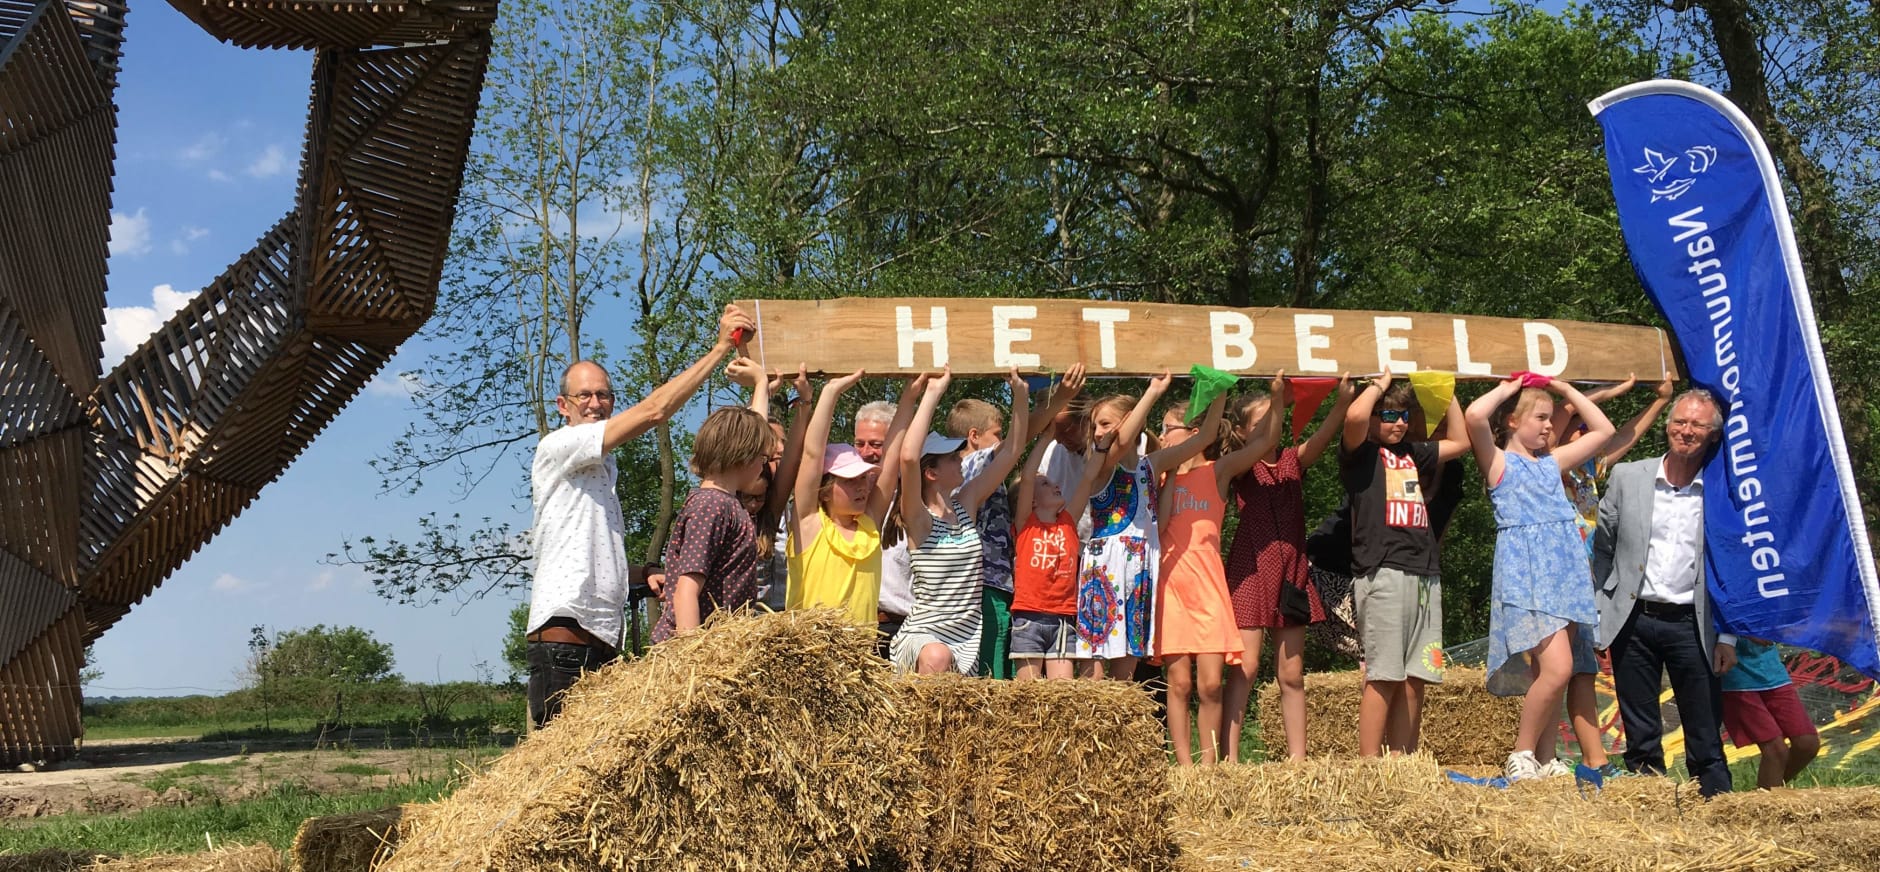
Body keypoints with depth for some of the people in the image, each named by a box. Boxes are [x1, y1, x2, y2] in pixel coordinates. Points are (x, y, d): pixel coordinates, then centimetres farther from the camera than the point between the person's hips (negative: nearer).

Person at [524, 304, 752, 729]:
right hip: (564, 637, -9)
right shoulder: (556, 447, -2)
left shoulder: (602, 469, 25)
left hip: (603, 641, 9)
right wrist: (721, 347, -10)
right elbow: (654, 410, -12)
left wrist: (642, 575, 12)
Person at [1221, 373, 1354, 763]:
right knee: (1245, 667, -8)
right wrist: (1279, 398, -38)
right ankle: (1228, 758, -6)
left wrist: (1343, 399, -29)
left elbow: (1322, 437, -10)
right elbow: (1263, 443, -24)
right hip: (1251, 570, -5)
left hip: (1292, 572, 5)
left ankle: (1298, 757, 13)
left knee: (1292, 674, 9)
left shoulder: (1294, 460, 9)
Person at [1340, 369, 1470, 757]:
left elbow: (1460, 441, 34)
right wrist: (1378, 385, 0)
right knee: (1383, 676, -9)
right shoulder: (1361, 454, 3)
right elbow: (1354, 417, -18)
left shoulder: (1413, 455, 23)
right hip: (1382, 572, -7)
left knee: (1415, 677, 4)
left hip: (1425, 575, 7)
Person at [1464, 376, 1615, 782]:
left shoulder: (1552, 462, 20)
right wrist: (1505, 390, 0)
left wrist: (1566, 389, 22)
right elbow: (1474, 416, -18)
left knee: (1548, 674, 5)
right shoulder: (1499, 463, 2)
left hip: (1566, 572, 7)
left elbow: (1603, 431, 29)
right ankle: (1520, 755, -4)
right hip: (1525, 575, -7)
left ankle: (1544, 758, 10)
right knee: (1557, 668, -17)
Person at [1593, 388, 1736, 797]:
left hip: (1691, 625, -1)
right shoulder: (1627, 477, 4)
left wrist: (1728, 637, -2)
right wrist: (1601, 612, 6)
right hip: (1633, 621, 2)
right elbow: (1602, 548, 9)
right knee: (1641, 739, 9)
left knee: (1706, 743, 3)